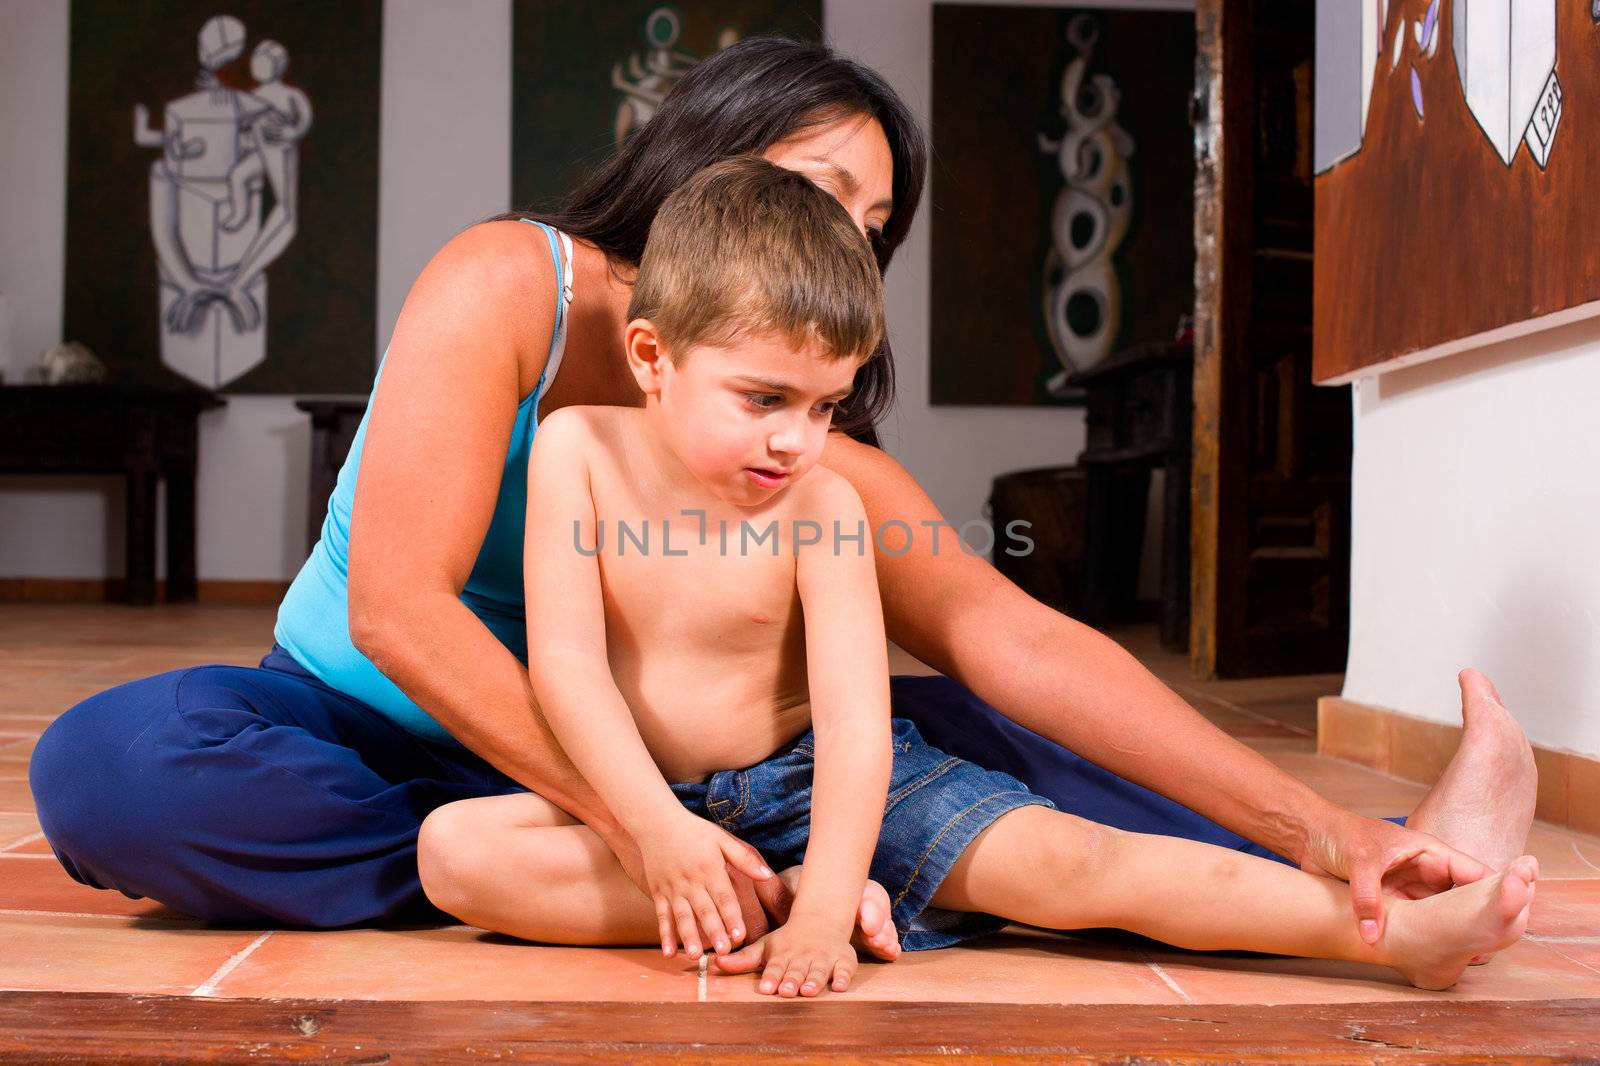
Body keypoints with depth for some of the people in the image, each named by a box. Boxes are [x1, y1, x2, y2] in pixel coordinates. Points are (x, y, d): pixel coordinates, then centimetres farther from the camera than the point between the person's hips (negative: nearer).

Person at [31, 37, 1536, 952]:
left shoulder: (803, 443, -7)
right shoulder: (509, 283, -17)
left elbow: (1010, 638, -18)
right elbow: (398, 606, -26)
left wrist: (1316, 827, -28)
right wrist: (644, 829, -35)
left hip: (593, 760, 2)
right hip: (360, 723, -2)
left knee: (951, 727, -15)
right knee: (112, 761, -35)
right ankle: (553, 885, -27)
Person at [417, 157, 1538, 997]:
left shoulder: (823, 507, -15)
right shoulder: (579, 447, -14)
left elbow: (852, 723, -21)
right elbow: (565, 663, -17)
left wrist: (826, 907, -33)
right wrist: (658, 829, -27)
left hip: (807, 781, -1)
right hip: (645, 794, 2)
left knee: (1058, 858, -20)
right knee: (453, 845, -25)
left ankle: (1395, 927, -21)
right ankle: (746, 903, -29)